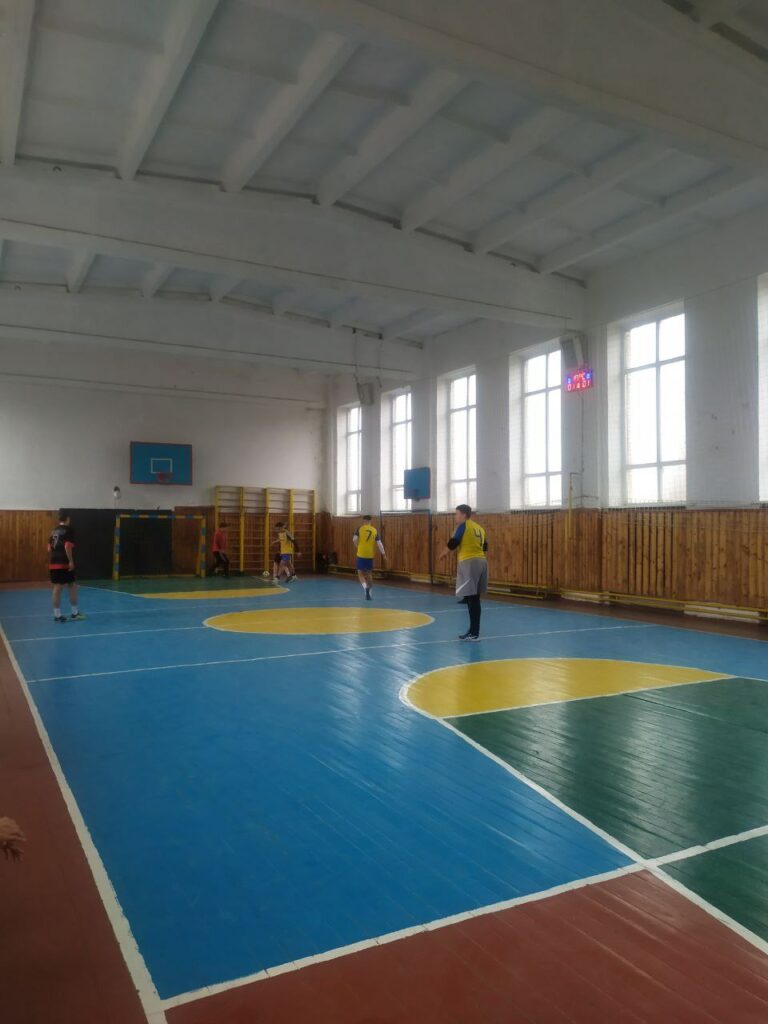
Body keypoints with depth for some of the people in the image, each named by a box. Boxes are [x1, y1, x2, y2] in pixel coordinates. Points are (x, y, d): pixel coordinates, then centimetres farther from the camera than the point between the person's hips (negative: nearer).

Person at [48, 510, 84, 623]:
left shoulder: (54, 531, 14)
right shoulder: (68, 530, -8)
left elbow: (49, 549, 15)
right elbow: (67, 546, -18)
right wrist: (71, 561, -17)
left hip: (54, 563, 7)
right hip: (64, 563, -6)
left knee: (57, 588, 6)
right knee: (72, 586, 6)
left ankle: (57, 614, 6)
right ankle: (74, 612, 13)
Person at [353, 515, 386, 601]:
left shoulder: (360, 529, -2)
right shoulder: (375, 530, 3)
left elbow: (354, 539, -13)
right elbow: (379, 543, -3)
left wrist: (358, 546, 7)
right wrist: (383, 553, 3)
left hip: (361, 554, -2)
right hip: (370, 555, 3)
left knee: (360, 573, 4)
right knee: (369, 574, 16)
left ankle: (366, 587, -23)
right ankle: (368, 594, 18)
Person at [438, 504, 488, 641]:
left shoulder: (463, 526, -6)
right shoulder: (479, 528, 17)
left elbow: (453, 542, -9)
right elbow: (484, 547, 21)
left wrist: (444, 553, 8)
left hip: (469, 562, -8)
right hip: (481, 561, 8)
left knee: (471, 598, -7)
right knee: (475, 598, 14)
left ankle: (474, 633, -6)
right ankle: (474, 631, 20)